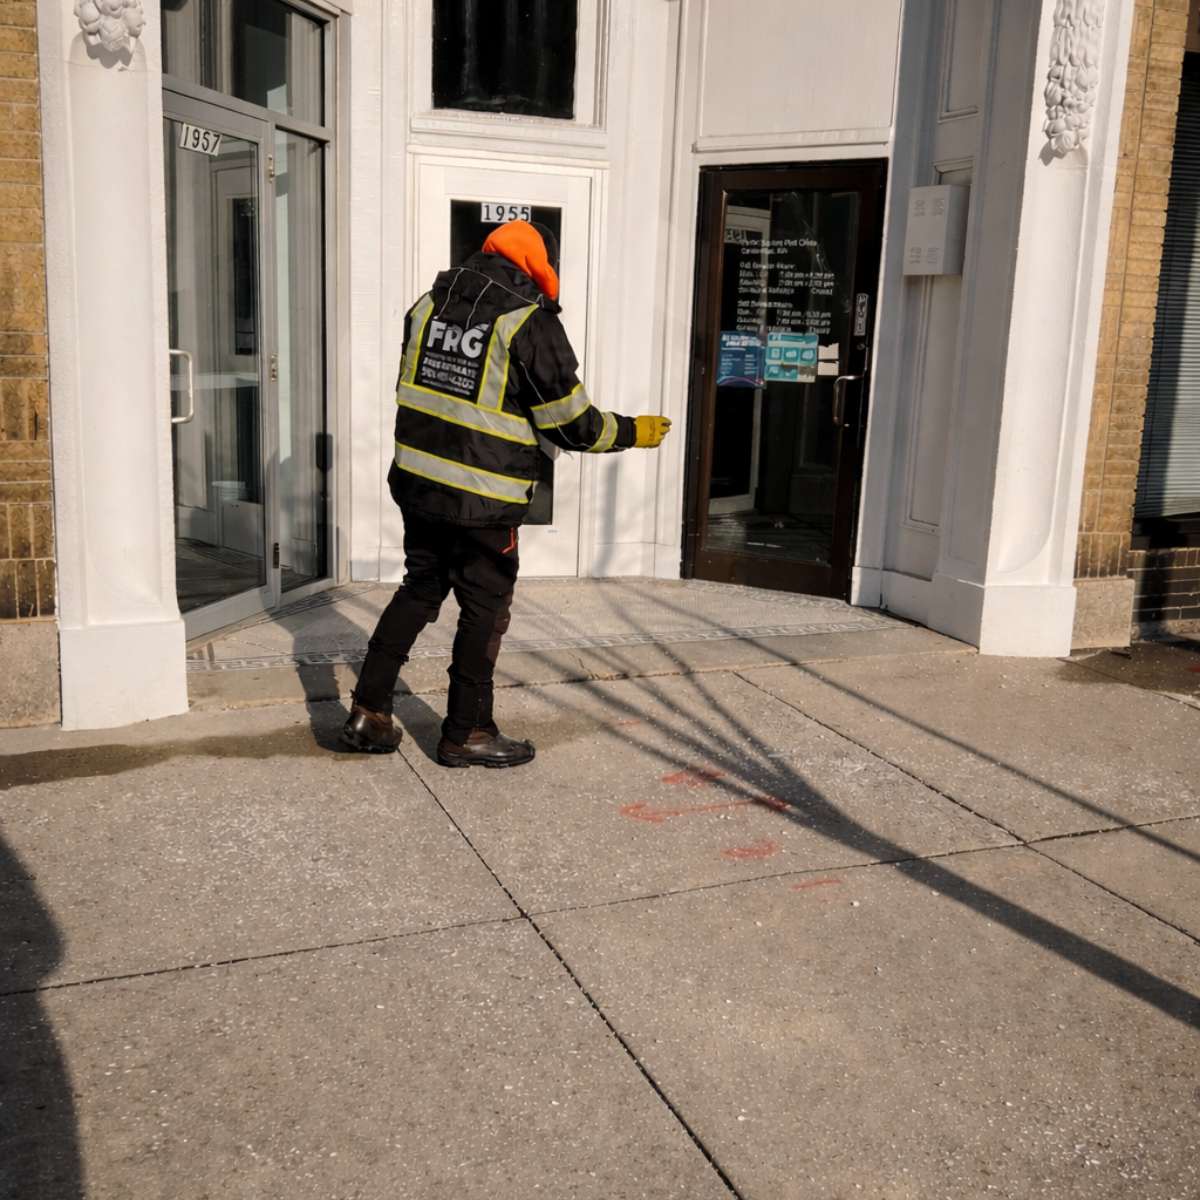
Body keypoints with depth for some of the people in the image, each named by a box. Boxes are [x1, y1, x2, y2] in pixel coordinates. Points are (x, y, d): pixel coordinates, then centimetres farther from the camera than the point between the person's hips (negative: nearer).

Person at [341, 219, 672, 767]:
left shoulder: (430, 302, 6)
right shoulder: (529, 322, -13)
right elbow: (571, 423, -9)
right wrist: (634, 431, 6)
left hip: (416, 483, 6)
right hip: (483, 501, -6)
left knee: (418, 590, 20)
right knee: (484, 610, 9)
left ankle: (368, 712, 21)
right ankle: (466, 733, 19)